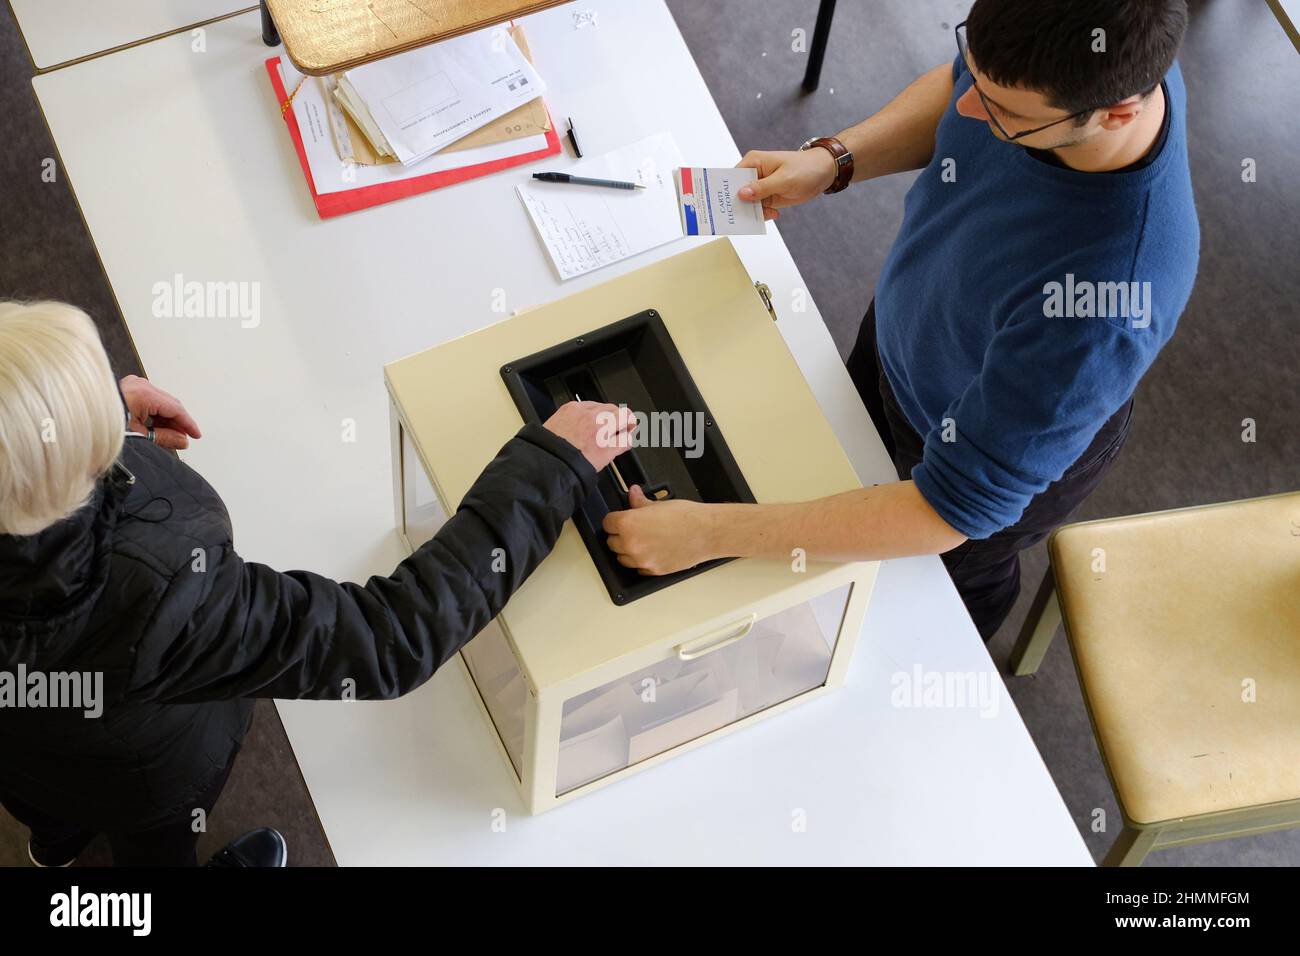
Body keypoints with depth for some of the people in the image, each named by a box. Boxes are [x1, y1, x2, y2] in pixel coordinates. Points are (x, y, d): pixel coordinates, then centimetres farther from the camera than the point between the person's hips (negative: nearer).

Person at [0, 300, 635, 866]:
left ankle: (56, 840, 74)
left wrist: (103, 419, -14)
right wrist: (551, 466, -40)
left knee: (53, 806, 40)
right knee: (157, 845, 35)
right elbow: (390, 642, -47)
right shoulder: (155, 600, -53)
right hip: (136, 772, -3)